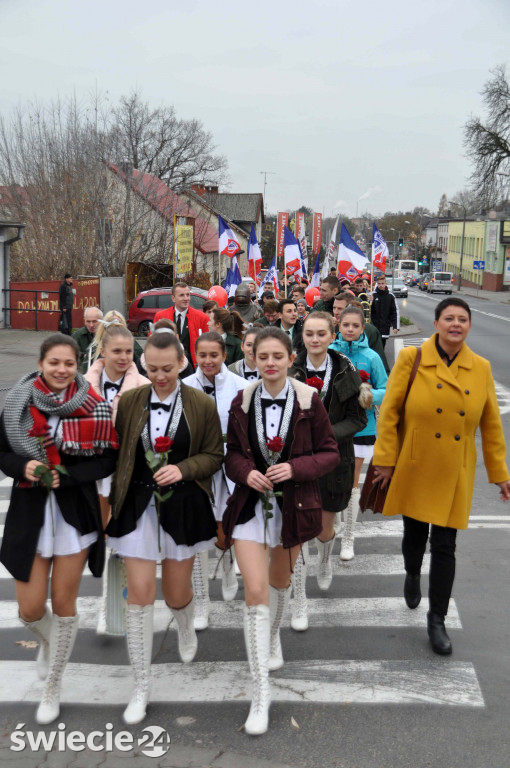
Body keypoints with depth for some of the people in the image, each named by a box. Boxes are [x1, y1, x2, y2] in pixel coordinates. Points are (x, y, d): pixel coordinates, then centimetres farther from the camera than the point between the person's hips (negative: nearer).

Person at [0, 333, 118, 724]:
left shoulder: (93, 406, -7)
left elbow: (109, 459, -6)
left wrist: (66, 475, -19)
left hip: (75, 511, -1)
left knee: (64, 604, 7)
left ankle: (53, 687, 31)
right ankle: (47, 642, 41)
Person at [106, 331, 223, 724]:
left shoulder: (202, 405, -5)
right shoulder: (129, 401, -2)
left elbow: (215, 455, 0)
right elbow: (116, 452, 4)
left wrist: (182, 469, -17)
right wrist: (114, 498, 1)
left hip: (183, 507, 0)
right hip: (139, 506, 1)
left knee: (177, 592, 12)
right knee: (140, 594, -2)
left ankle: (186, 629, 51)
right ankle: (141, 686, 13)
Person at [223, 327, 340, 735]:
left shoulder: (309, 400, -9)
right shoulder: (242, 402, -3)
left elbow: (330, 453, -4)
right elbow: (232, 453, 5)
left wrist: (295, 467, -20)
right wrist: (246, 471, -16)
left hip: (294, 502, 0)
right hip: (251, 503, 0)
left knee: (280, 580, 22)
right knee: (255, 592, -10)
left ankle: (273, 639, 55)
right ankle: (261, 693, -1)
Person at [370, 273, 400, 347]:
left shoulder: (390, 296, 2)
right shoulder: (373, 295, -2)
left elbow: (396, 312, 3)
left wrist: (396, 327, -2)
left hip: (385, 327, 1)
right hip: (374, 326, -1)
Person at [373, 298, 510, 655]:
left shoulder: (481, 369, -1)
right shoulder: (412, 358, -9)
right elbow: (390, 411, -7)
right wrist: (385, 458, -8)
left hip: (454, 475, 1)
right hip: (414, 467, -1)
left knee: (445, 546, 2)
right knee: (415, 533, 16)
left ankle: (437, 619, 17)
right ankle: (412, 577, 49)